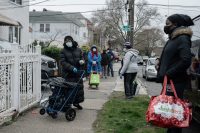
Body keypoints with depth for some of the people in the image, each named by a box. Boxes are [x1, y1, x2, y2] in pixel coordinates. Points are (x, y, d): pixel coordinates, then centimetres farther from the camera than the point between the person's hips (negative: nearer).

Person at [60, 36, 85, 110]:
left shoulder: (78, 50, 11)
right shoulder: (63, 51, -1)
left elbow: (82, 57, 20)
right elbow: (63, 62, -9)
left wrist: (81, 61, -6)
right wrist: (72, 68, -21)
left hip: (78, 73, 4)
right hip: (68, 74, -4)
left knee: (79, 87, 9)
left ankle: (76, 102, 26)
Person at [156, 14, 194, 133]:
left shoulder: (182, 39, -12)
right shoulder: (172, 39, 17)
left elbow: (186, 61, -24)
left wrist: (167, 74, -21)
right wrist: (161, 74, 13)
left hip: (176, 82, -9)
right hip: (168, 81, 9)